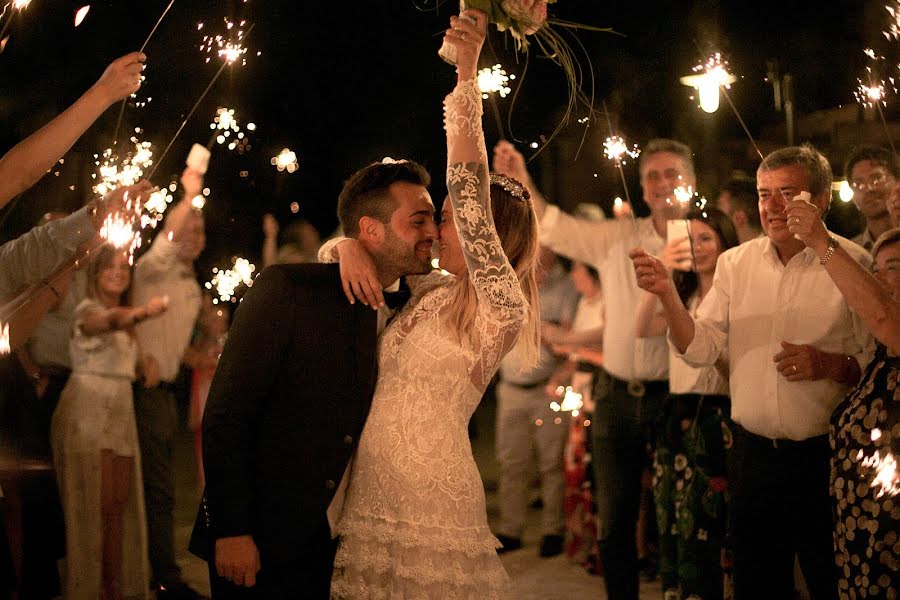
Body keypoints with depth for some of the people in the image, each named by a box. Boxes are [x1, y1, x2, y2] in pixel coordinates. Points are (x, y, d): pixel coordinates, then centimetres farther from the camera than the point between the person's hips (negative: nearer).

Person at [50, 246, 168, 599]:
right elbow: (108, 321, -33)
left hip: (121, 417, 8)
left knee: (119, 505, 7)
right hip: (87, 415, -8)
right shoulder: (88, 310, -8)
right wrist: (141, 313, -52)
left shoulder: (126, 319, 17)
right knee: (95, 507, -9)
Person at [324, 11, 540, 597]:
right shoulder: (429, 293, 10)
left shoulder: (502, 308, -9)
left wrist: (466, 75, -21)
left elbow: (469, 194, -21)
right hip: (368, 504, 7)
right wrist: (349, 246, -5)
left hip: (434, 510, -7)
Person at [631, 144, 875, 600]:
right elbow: (700, 349, -1)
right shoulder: (735, 263, 4)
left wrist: (830, 365, -23)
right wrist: (667, 295, -16)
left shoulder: (854, 265, -8)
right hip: (753, 454, 4)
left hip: (824, 458, -3)